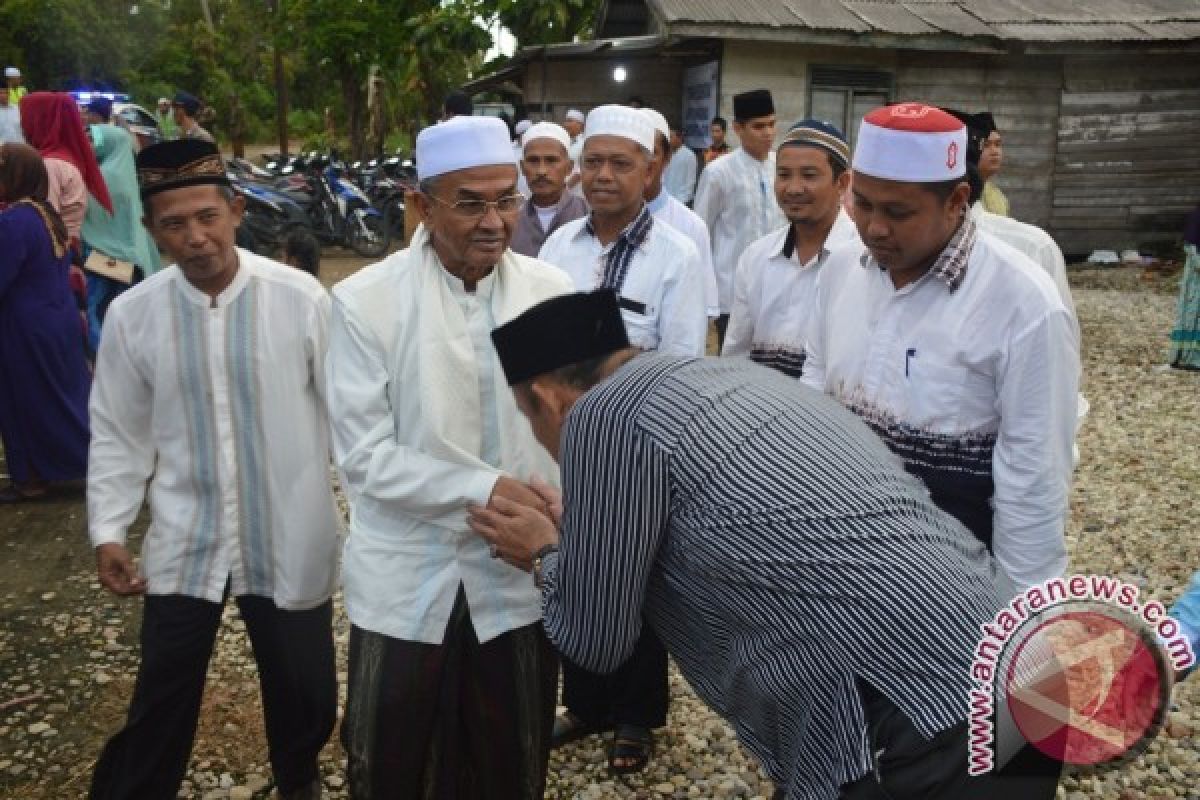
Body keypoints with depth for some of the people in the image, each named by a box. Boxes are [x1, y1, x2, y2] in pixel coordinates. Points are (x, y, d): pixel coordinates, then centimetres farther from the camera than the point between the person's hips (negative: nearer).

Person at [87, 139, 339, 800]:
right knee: (161, 701, 14)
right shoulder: (131, 314, -6)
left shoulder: (301, 298, -13)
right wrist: (107, 530, 1)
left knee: (305, 695, 17)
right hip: (183, 545, 1)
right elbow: (119, 434, 4)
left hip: (291, 541, 0)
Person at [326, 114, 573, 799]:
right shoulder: (365, 301, -12)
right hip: (406, 583, -2)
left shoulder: (551, 290, -3)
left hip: (520, 575, 2)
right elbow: (364, 455, -14)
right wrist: (484, 486, -24)